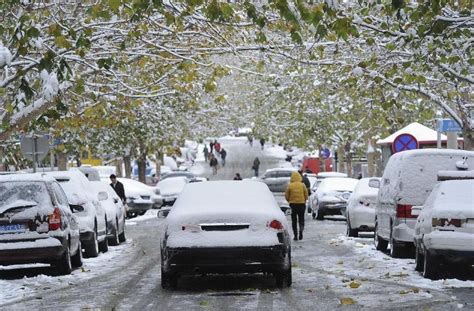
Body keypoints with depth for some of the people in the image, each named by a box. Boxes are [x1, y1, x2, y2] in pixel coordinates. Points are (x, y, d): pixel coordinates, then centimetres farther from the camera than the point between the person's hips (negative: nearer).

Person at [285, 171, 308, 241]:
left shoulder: (290, 186, -6)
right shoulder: (302, 185, -4)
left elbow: (286, 196, -2)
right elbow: (306, 195, -1)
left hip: (293, 204, 0)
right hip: (302, 204, 0)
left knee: (294, 220, 9)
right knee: (301, 219, 13)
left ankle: (295, 235, 6)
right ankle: (301, 229, -16)